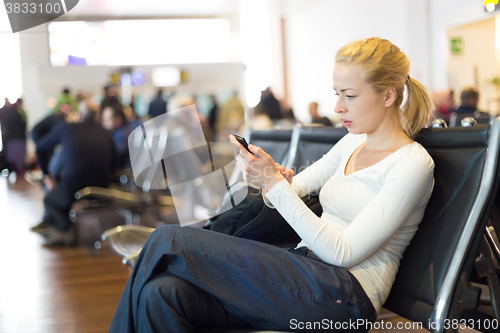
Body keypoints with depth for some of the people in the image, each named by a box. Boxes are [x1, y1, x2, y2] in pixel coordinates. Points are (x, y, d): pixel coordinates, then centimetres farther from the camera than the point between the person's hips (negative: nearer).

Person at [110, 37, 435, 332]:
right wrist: (275, 179, -9)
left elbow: (343, 252, -15)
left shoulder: (413, 163, -8)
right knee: (163, 293, -20)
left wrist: (275, 184, -19)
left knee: (169, 242, -17)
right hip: (305, 272, 7)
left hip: (344, 295, -7)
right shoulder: (352, 143, 17)